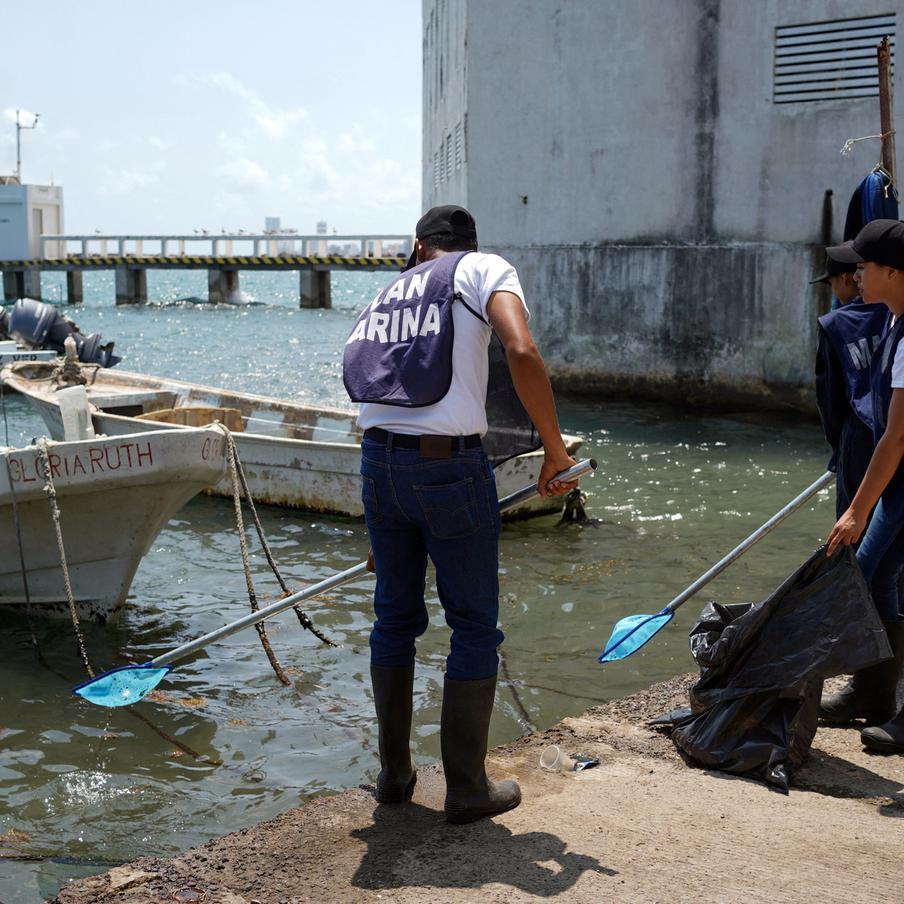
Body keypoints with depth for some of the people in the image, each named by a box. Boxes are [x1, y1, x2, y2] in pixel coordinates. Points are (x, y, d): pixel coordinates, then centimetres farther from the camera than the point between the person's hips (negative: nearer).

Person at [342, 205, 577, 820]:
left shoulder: (387, 293, 20)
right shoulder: (486, 269, 4)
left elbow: (360, 371, 17)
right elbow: (522, 353, -15)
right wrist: (555, 451, -7)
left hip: (379, 462, 6)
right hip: (449, 466, -5)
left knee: (395, 619, 19)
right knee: (475, 629, 8)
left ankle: (394, 773, 29)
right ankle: (467, 788, 15)